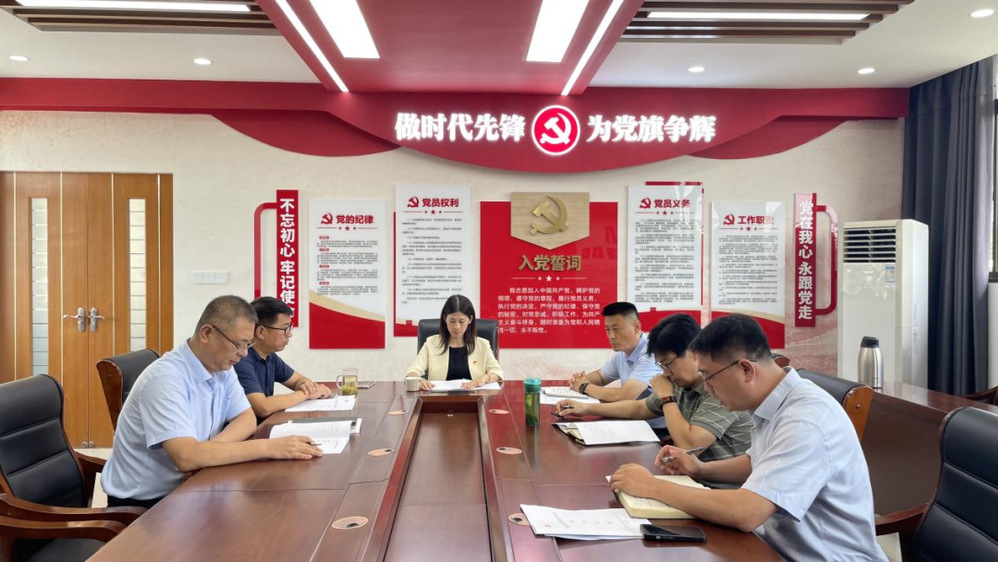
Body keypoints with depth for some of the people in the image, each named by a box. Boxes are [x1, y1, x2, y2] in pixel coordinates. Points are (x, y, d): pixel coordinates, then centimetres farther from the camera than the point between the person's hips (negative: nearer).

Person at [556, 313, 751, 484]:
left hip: (720, 488, -7)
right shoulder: (682, 384, 4)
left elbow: (689, 446, -28)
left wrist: (667, 398, -15)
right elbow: (639, 408, 19)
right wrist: (587, 408, 14)